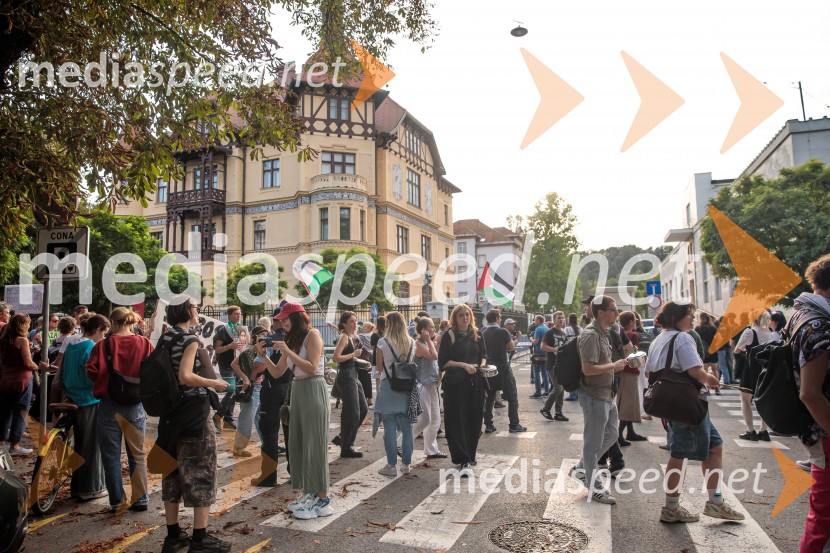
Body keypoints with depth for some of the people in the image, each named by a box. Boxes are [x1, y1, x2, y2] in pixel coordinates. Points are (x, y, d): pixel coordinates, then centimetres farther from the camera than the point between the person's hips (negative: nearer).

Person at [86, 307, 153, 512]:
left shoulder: (103, 345, -8)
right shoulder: (144, 344, -5)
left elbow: (92, 371, -12)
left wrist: (106, 381, 8)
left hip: (109, 405, -1)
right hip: (136, 405, 2)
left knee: (111, 455, 12)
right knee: (137, 454, 14)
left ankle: (117, 501, 17)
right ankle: (140, 499, 18)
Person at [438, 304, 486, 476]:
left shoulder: (477, 334, 10)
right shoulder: (449, 336, -4)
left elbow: (483, 355, 21)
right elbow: (442, 362, -7)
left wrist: (482, 365, 0)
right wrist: (464, 365, -16)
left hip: (475, 383, 5)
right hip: (455, 384, -4)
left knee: (474, 420, 8)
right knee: (457, 421, -6)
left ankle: (470, 454, 26)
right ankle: (464, 461, -1)